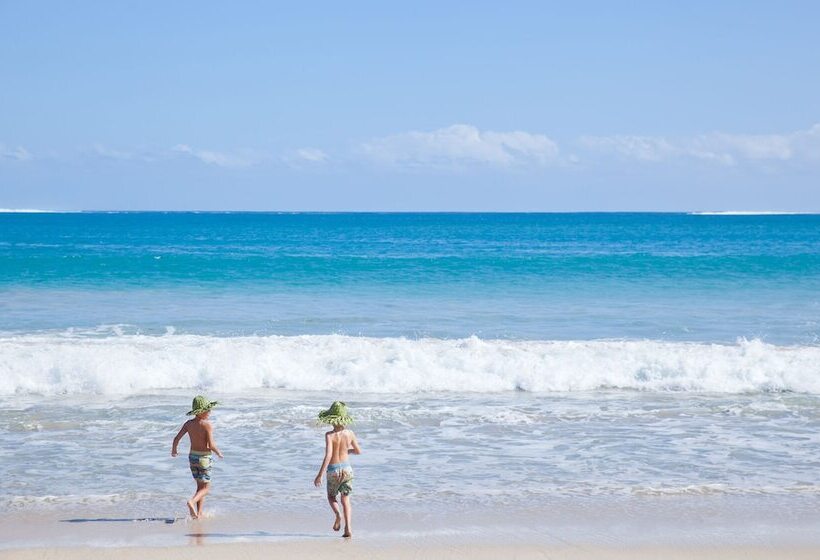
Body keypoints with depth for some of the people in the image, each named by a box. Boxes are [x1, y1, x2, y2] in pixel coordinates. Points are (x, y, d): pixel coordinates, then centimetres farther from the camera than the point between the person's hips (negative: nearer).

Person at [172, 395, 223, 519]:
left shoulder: (188, 424, 1)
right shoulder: (207, 425, -16)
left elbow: (177, 438, 0)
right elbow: (211, 445, -21)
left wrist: (173, 450, 19)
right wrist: (218, 452, -1)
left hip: (192, 456, 6)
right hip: (204, 457, -6)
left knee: (200, 486, 18)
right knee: (206, 488, 2)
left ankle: (199, 514, 13)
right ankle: (192, 501, -25)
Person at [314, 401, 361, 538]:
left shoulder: (329, 435, -18)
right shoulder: (350, 433, -5)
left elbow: (328, 455, -24)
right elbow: (358, 451, 8)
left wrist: (319, 475, -21)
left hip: (333, 470, -3)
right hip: (346, 468, 3)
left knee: (331, 497, 20)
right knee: (345, 500, 11)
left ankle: (338, 514, -11)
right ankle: (348, 528, -3)